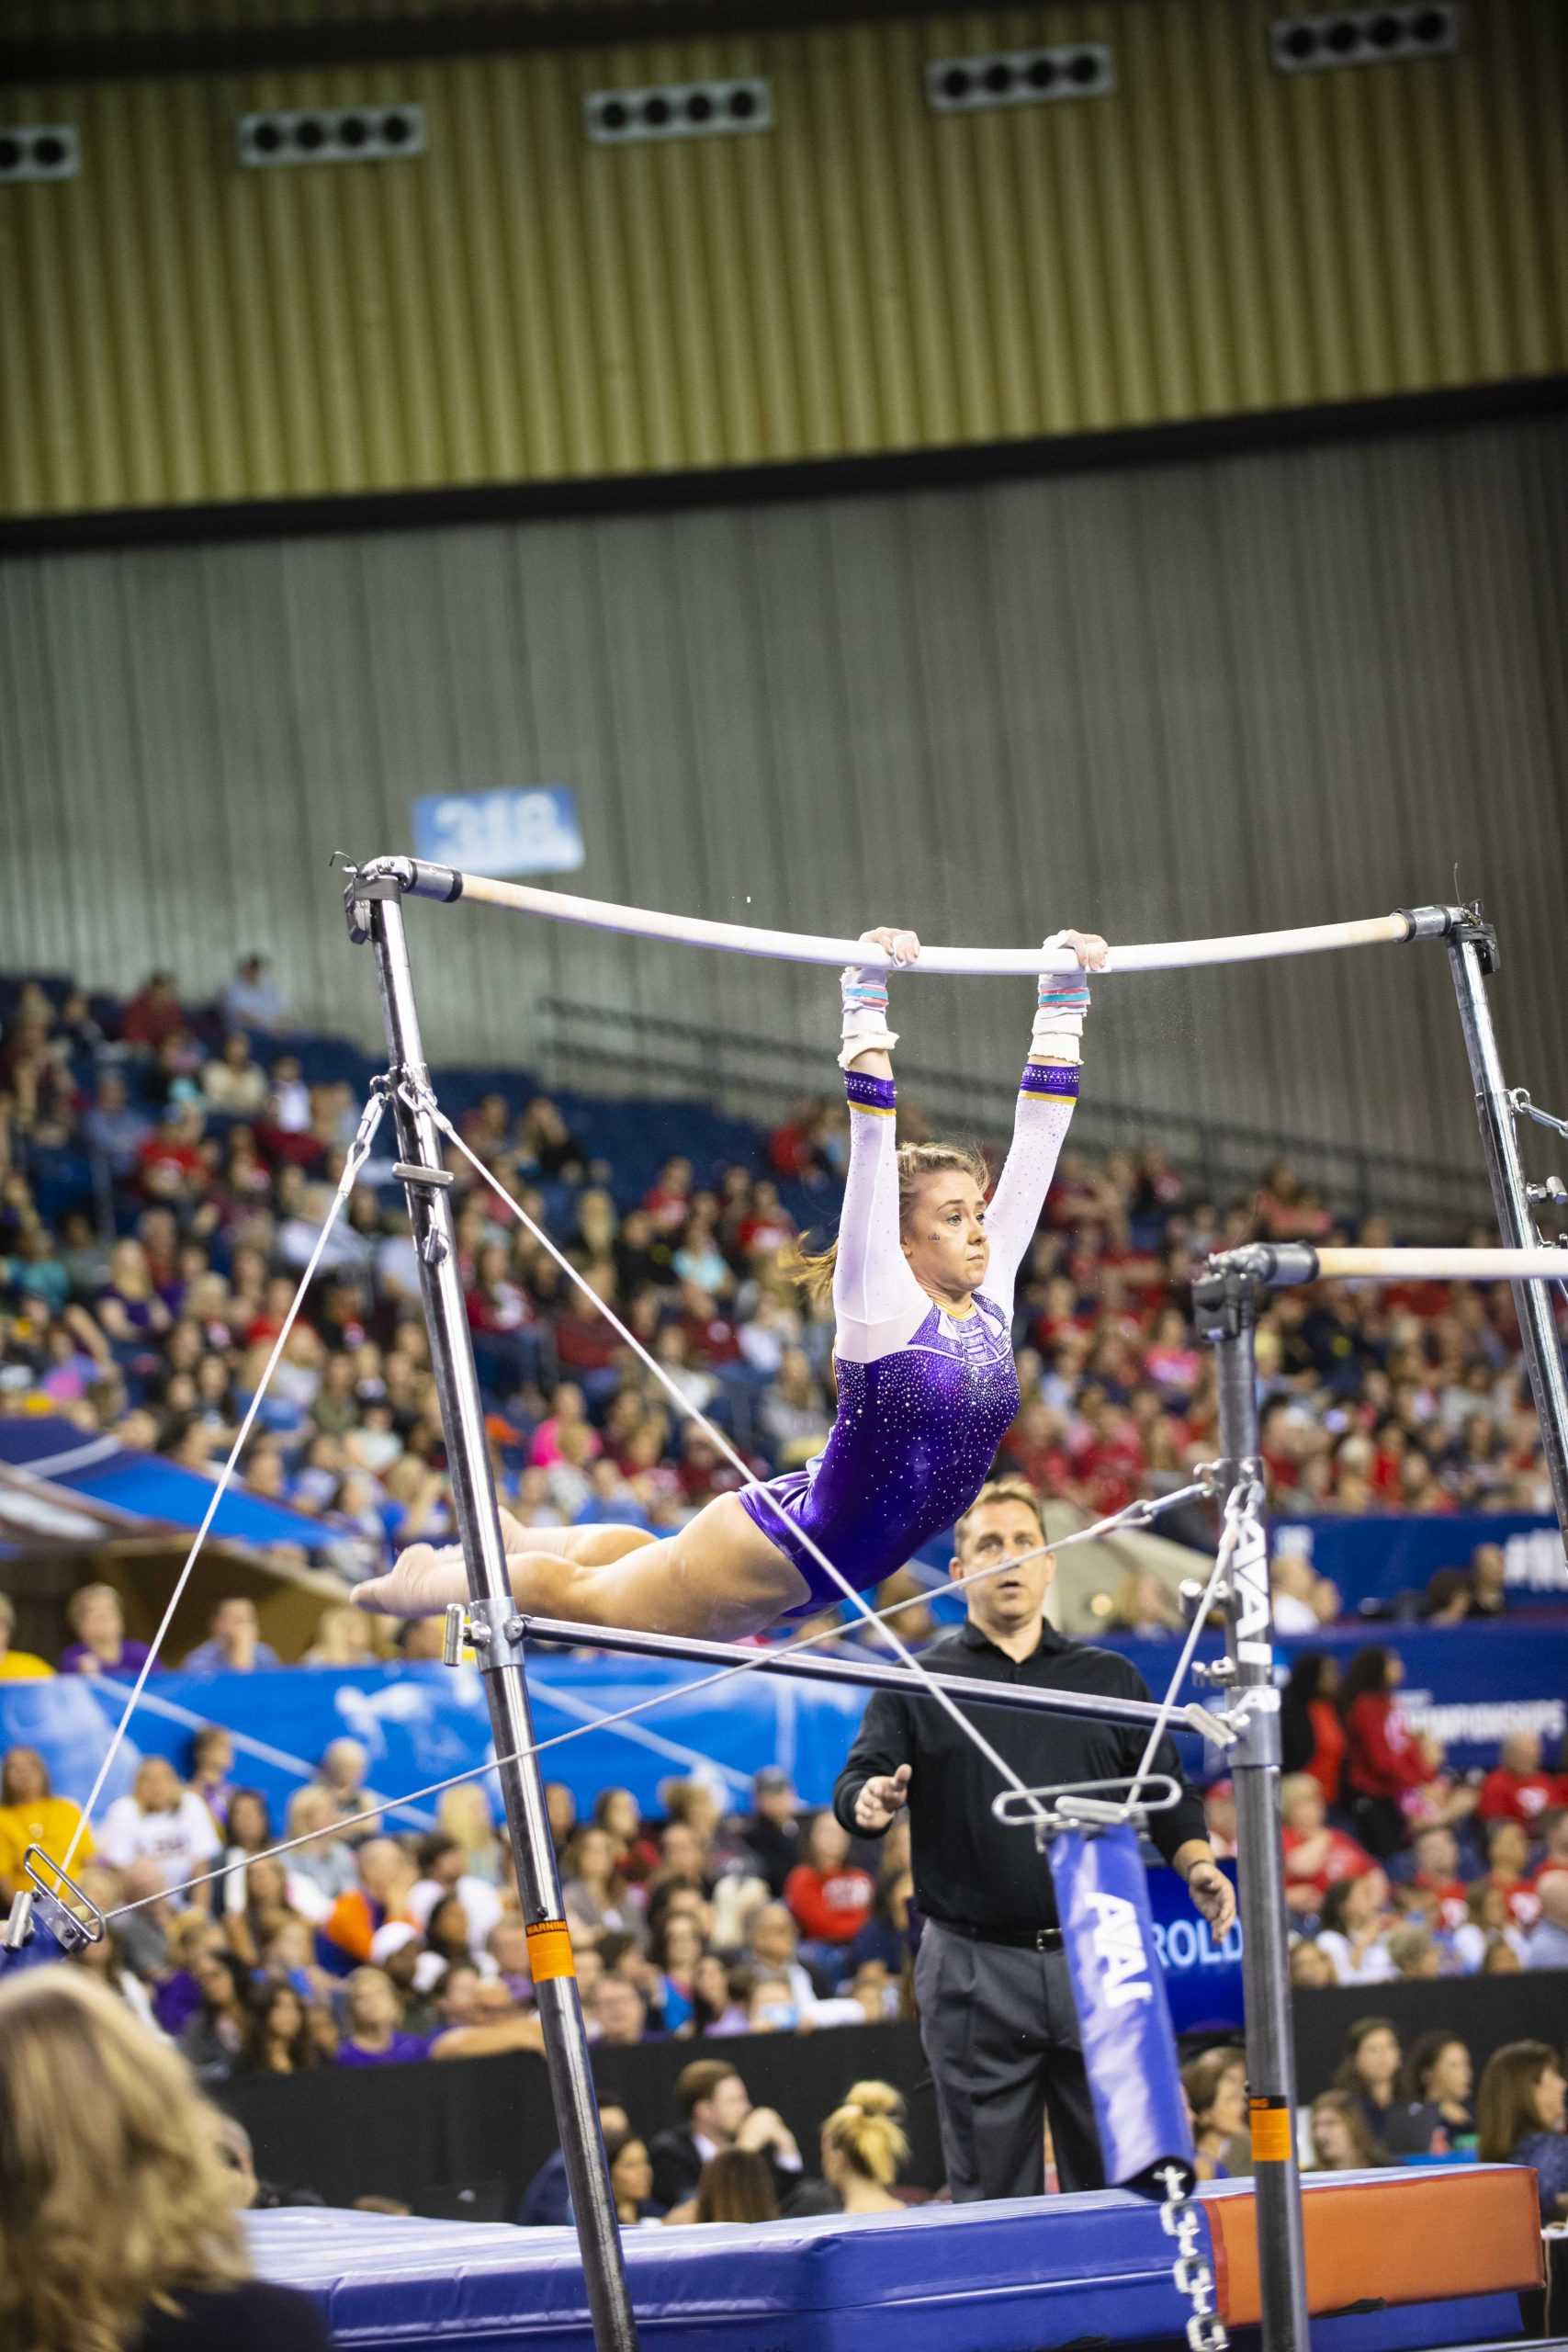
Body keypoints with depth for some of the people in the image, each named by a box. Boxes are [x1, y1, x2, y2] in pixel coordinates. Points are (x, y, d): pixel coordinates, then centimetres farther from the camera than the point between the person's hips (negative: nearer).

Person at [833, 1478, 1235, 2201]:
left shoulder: (1110, 1679, 16)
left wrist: (1197, 1865, -4)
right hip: (975, 1971, -2)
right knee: (992, 2197, 2)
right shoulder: (917, 1684, 10)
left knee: (1115, 2186, 1)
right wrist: (871, 1803, -23)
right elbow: (856, 1787, 1)